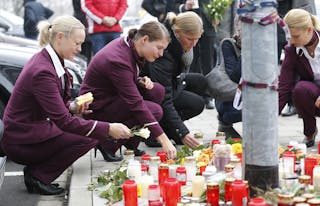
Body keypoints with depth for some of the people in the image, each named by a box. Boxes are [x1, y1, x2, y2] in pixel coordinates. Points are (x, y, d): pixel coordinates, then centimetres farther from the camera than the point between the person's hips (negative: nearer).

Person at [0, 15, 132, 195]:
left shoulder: (49, 59, 5)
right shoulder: (42, 71, -26)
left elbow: (56, 103, 18)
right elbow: (63, 120, -27)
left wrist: (73, 106, -3)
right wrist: (108, 129, -27)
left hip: (35, 128, 10)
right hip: (21, 141, -10)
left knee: (96, 131, 5)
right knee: (88, 138, -19)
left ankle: (36, 171, 8)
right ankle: (37, 176, -6)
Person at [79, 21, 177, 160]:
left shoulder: (128, 44, -3)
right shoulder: (118, 60, -31)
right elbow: (135, 104, -33)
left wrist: (141, 80, -7)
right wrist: (163, 140, -34)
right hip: (97, 106, -9)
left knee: (157, 91, -4)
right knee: (154, 111, -21)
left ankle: (131, 144, 0)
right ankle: (108, 144, -8)